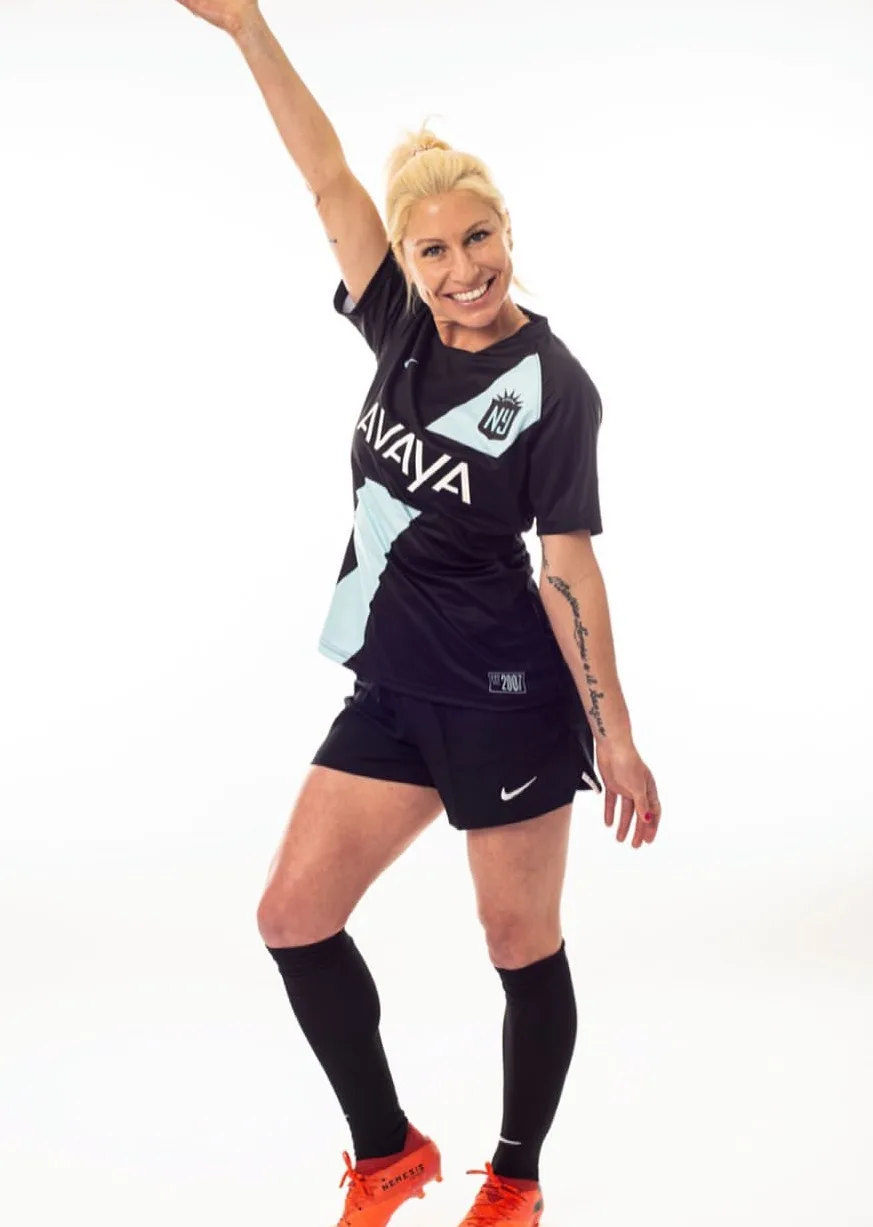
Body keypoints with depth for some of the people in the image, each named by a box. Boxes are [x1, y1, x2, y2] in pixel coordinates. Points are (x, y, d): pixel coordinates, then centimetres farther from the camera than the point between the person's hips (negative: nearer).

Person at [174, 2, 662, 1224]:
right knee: (294, 916, 4)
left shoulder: (552, 387, -13)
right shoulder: (404, 331, 2)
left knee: (522, 945, 7)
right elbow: (328, 176, 2)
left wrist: (614, 739, -12)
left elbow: (570, 566, -12)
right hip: (394, 688, 6)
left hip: (508, 699, -6)